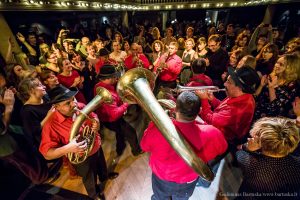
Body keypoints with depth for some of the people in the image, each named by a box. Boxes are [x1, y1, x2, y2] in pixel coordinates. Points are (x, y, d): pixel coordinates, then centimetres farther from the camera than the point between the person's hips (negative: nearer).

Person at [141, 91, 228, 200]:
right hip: (188, 182, 2)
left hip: (161, 179, -1)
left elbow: (144, 146, -17)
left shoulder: (158, 129, -40)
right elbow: (222, 147, -10)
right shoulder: (209, 134, -36)